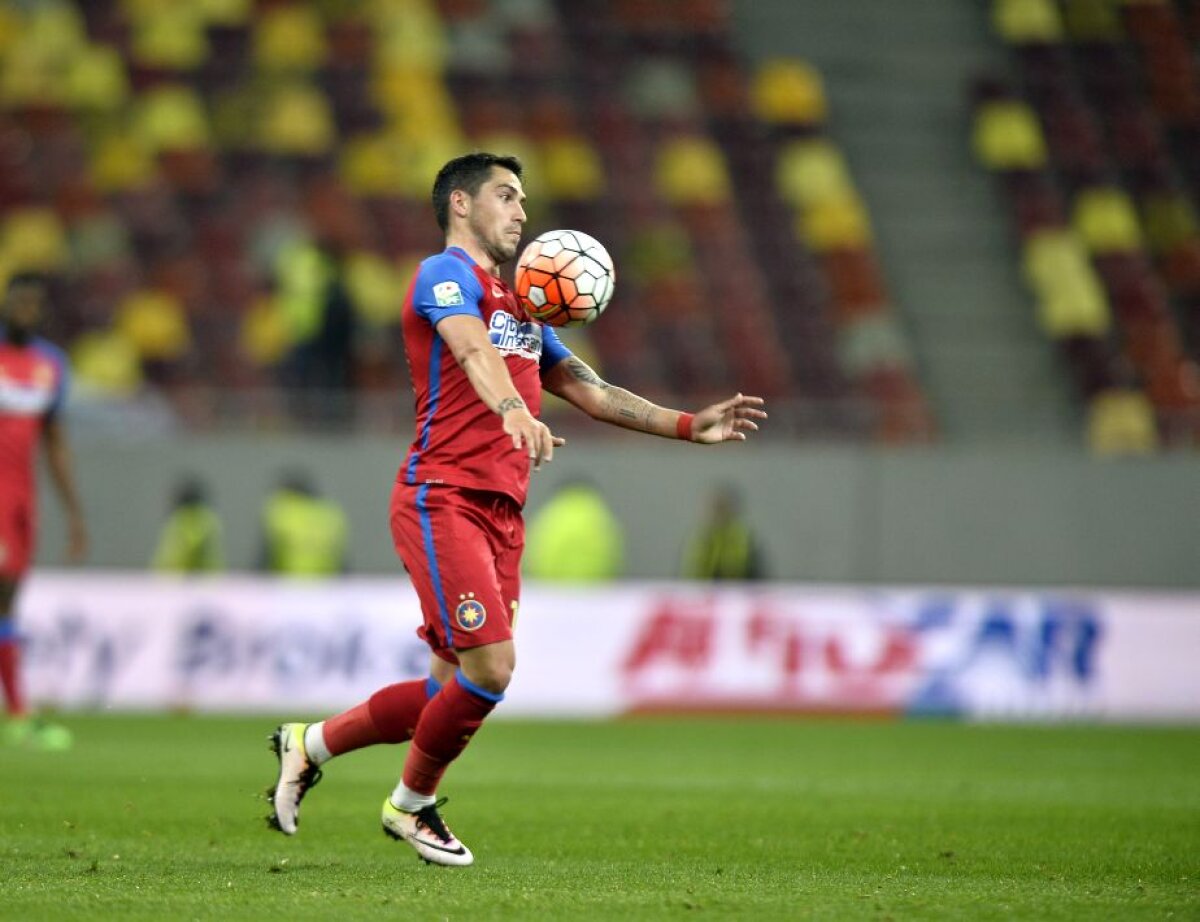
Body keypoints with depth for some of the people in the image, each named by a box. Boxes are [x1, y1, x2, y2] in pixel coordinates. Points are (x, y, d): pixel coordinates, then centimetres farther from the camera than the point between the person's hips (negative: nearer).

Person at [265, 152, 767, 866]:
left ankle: (310, 744, 22)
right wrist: (516, 411, -44)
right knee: (490, 667, -15)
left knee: (459, 689, 4)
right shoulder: (446, 276, -3)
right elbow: (475, 352, -24)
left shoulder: (519, 307, 25)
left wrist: (692, 426, 20)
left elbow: (592, 391, 28)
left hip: (502, 513, 9)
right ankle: (413, 805, 8)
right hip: (443, 499, -9)